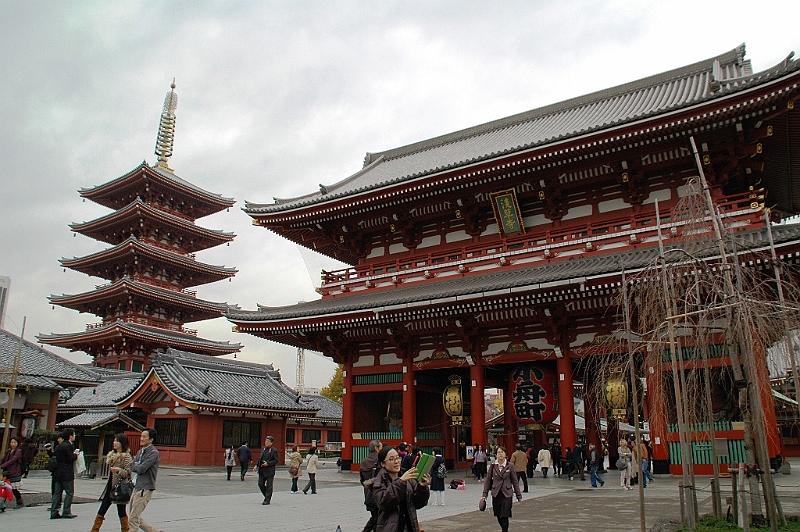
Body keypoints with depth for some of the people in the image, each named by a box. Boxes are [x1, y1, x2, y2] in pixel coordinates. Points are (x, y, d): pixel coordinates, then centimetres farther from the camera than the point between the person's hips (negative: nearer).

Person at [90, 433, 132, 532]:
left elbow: (129, 472, -14)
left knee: (121, 512, 1)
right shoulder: (112, 454, 13)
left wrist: (119, 470, -30)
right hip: (110, 486, 7)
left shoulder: (126, 456, -11)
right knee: (101, 510, 7)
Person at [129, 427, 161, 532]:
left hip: (145, 489, -9)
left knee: (133, 520, -5)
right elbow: (131, 467, 13)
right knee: (137, 519, 14)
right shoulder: (141, 451, 15)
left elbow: (142, 469, -19)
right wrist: (137, 467, -7)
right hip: (136, 488, 9)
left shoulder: (153, 452, -13)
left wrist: (134, 466, -2)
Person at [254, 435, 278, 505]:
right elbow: (260, 458, 18)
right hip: (262, 471, 6)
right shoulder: (263, 449, 10)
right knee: (260, 484, 6)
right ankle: (266, 496, 26)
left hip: (269, 471, -6)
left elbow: (276, 461, -11)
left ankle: (267, 500, 11)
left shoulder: (274, 450, -8)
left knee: (269, 486, 2)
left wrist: (268, 463, -21)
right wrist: (256, 465, 7)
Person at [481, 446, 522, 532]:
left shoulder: (510, 466, -5)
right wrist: (485, 494, -1)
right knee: (498, 516, 11)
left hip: (507, 494, -2)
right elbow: (488, 480, 4)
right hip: (496, 494, 2)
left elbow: (515, 481, 1)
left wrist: (518, 495, 2)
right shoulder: (493, 466, -1)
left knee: (504, 516, -8)